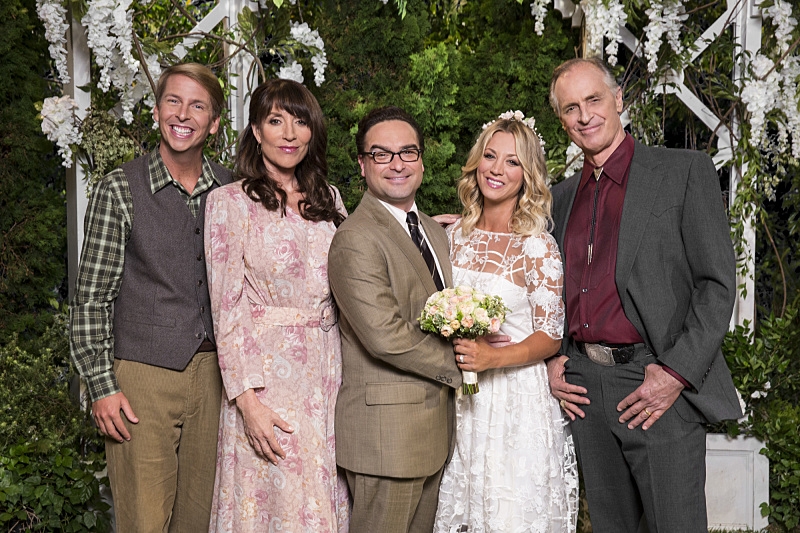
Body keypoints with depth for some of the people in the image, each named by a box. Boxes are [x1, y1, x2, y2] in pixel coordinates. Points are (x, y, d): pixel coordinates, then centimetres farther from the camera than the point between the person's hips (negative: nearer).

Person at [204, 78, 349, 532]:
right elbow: (227, 308, -8)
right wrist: (246, 398, -15)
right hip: (266, 378, -4)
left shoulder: (328, 200, 11)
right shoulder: (229, 202, -4)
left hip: (329, 372, 5)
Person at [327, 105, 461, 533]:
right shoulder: (356, 239, -15)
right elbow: (386, 336, -23)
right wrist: (457, 365, -11)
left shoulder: (434, 231, 15)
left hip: (435, 427, 8)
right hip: (385, 427, -8)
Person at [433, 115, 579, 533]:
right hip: (457, 400, 4)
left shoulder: (538, 247, -10)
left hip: (516, 401, -4)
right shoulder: (454, 235, 4)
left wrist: (493, 357, -23)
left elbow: (551, 336, -9)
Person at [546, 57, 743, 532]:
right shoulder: (562, 196, 14)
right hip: (584, 388, 5)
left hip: (660, 385, -5)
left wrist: (676, 373, -15)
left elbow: (718, 284, -7)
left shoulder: (686, 171, -2)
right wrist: (551, 361, 5)